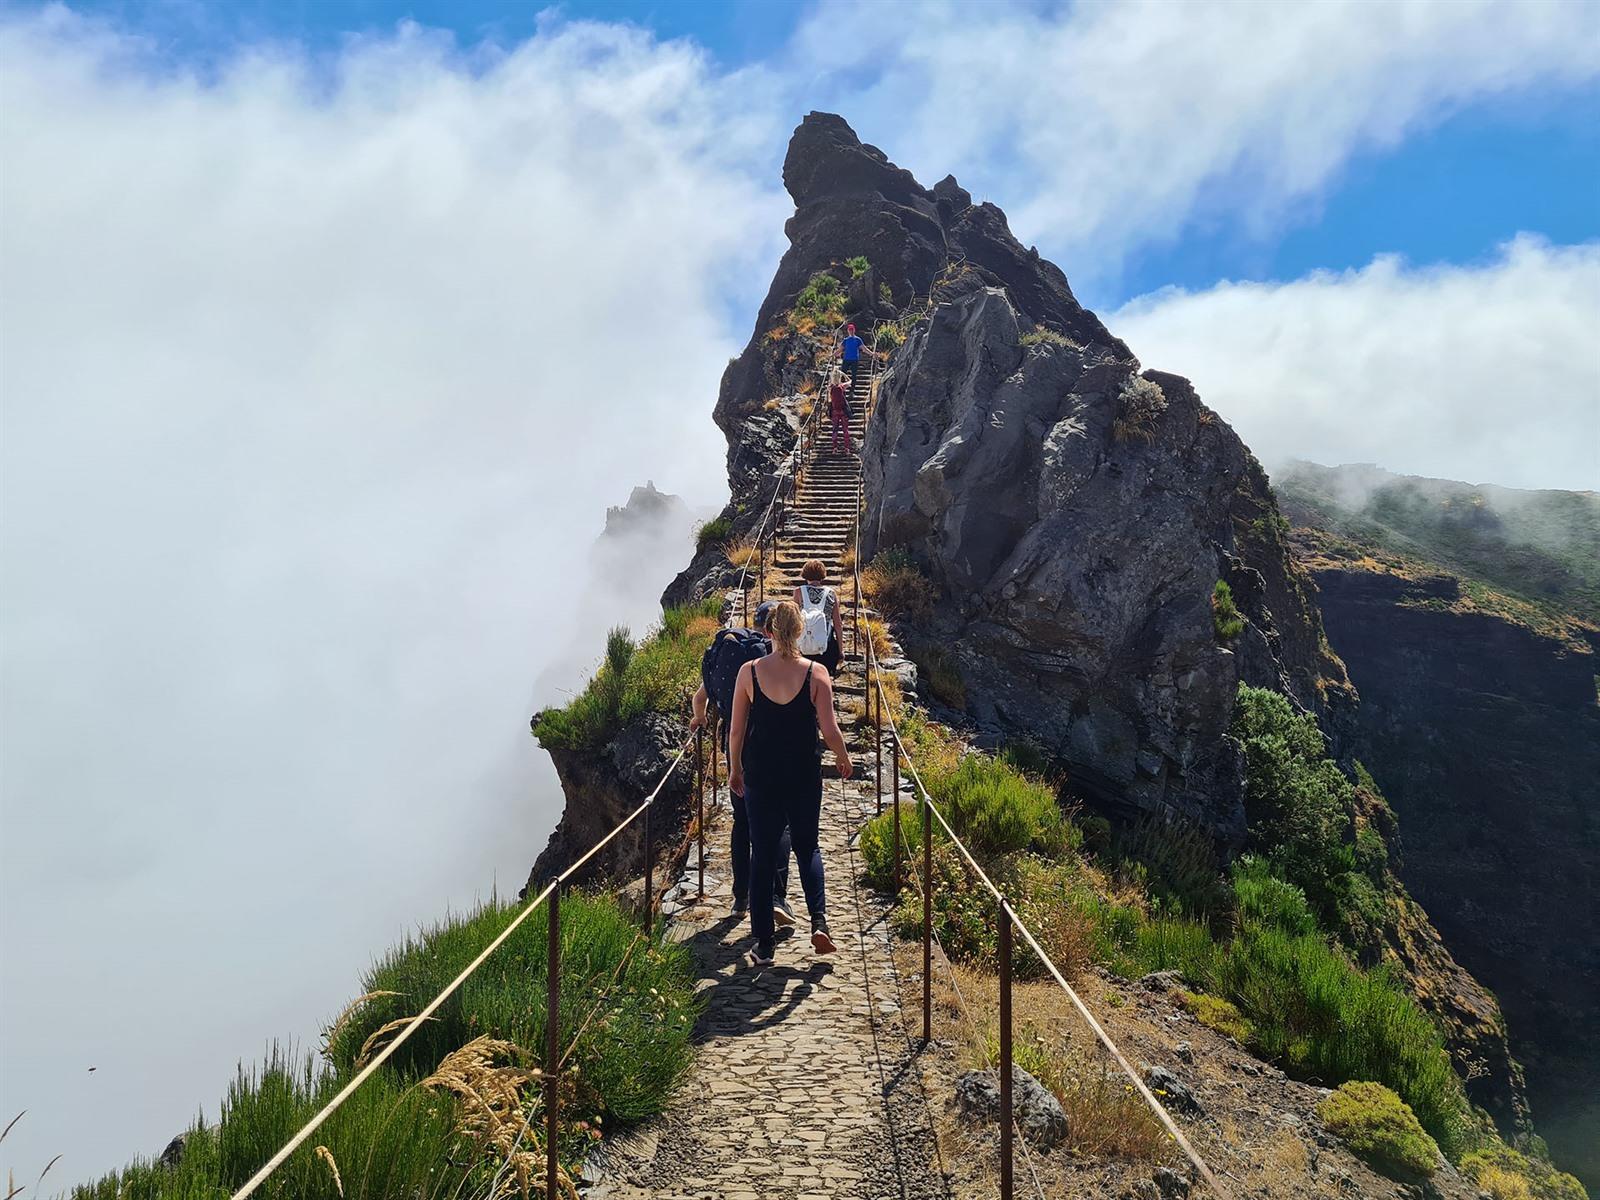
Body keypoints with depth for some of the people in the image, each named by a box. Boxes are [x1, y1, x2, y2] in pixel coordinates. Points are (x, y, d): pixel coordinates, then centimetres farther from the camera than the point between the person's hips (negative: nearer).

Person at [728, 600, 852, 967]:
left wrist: (735, 769, 13)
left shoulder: (749, 672, -6)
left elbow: (736, 731, -2)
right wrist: (844, 758, 12)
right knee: (807, 847, 19)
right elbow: (829, 730, -7)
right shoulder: (816, 673, -8)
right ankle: (819, 920, 0)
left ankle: (763, 947, 11)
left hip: (760, 775, 0)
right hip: (805, 775, 0)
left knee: (762, 856, 9)